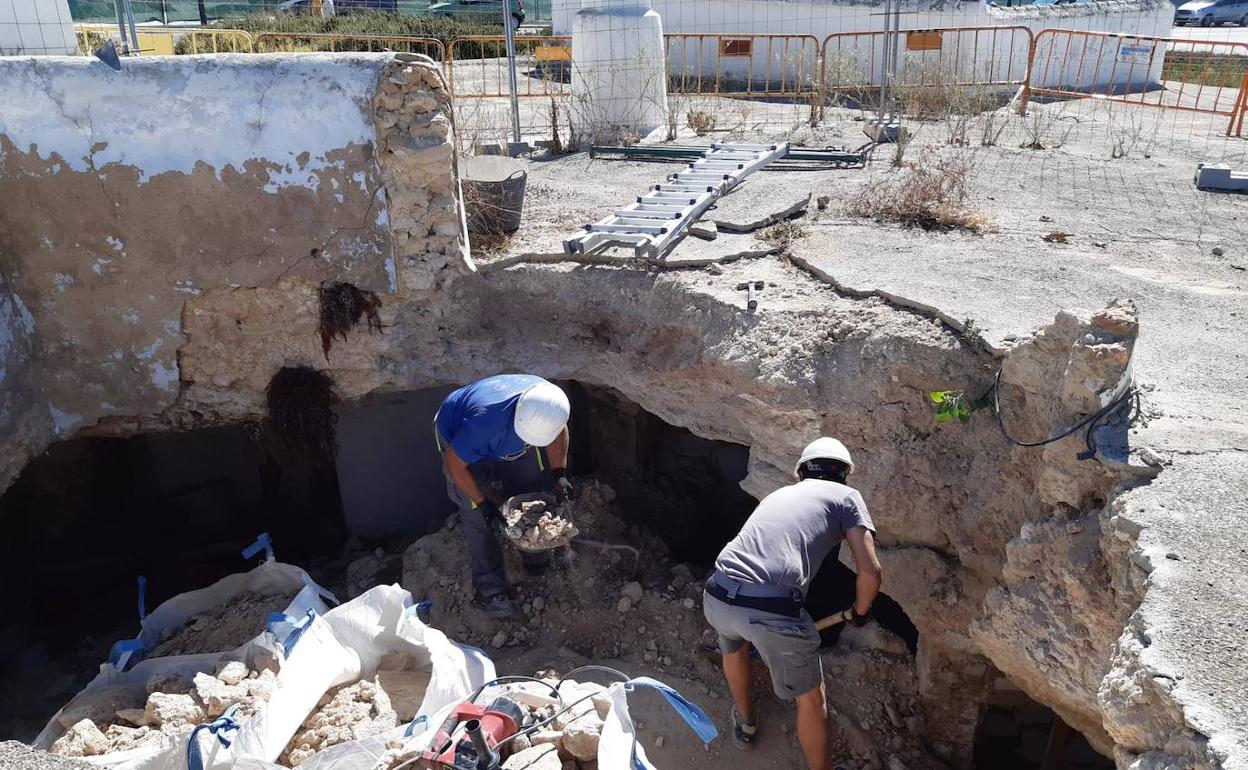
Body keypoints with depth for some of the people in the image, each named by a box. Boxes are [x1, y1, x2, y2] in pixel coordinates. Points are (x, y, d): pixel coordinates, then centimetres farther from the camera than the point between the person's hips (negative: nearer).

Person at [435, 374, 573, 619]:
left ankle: (537, 559, 31)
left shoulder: (549, 400, -32)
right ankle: (490, 589, 7)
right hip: (459, 440, -5)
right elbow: (455, 464, -31)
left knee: (536, 489, 6)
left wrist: (559, 473, -16)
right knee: (478, 516, -9)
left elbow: (560, 433, -6)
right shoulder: (486, 419, -48)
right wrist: (483, 503, -25)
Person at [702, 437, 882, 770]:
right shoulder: (846, 496, 14)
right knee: (810, 698, 20)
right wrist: (860, 610, 26)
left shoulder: (779, 493, 30)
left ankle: (744, 723, 60)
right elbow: (870, 572, 5)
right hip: (773, 611, -6)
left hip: (717, 598, 6)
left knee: (733, 649, 39)